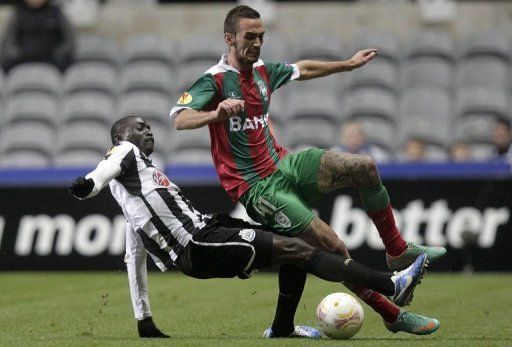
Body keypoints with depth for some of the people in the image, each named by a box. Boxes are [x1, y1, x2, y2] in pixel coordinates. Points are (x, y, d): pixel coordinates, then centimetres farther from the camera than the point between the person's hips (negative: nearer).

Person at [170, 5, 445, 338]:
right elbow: (179, 119, -28)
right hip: (257, 188, -8)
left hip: (284, 164, 8)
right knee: (334, 246, -18)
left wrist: (349, 64, 36)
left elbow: (304, 69, 30)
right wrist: (218, 113, -46)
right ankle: (393, 316, -6)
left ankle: (397, 251, 7)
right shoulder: (214, 81, -13)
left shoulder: (263, 71, 10)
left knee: (365, 167, -10)